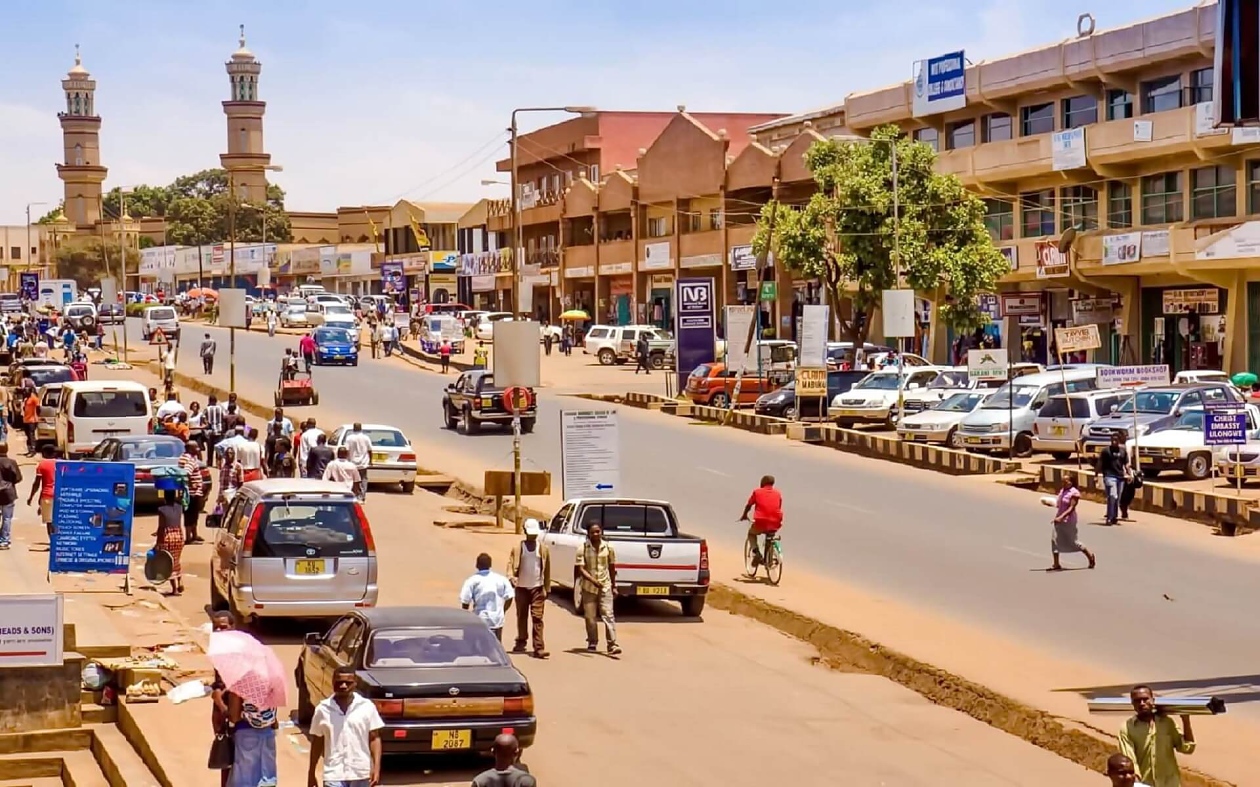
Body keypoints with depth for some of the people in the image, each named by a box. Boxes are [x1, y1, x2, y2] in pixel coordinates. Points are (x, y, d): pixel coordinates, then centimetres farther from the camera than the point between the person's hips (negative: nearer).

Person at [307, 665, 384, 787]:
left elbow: (374, 738, 0)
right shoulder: (323, 710, -2)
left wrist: (376, 767, -10)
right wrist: (311, 773, 8)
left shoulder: (367, 707, -3)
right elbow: (317, 742, 6)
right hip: (334, 774, -1)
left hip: (360, 773, 1)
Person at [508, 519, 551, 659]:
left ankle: (538, 648, -15)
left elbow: (547, 570, 9)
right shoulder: (517, 548, 4)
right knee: (522, 616, 11)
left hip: (537, 588, -1)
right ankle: (521, 642, 28)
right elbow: (510, 564, 0)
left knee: (537, 618, -9)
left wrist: (547, 588, 7)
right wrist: (511, 577, -20)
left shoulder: (543, 549, 5)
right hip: (521, 587, 1)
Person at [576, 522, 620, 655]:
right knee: (590, 617, 7)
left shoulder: (608, 548, 1)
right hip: (588, 588, 0)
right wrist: (593, 580, -27)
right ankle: (592, 643, 22)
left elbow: (612, 567, 11)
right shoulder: (583, 549, -6)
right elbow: (581, 569, -13)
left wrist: (613, 585, 15)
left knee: (608, 615, -9)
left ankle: (612, 644, -14)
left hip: (605, 586, 0)